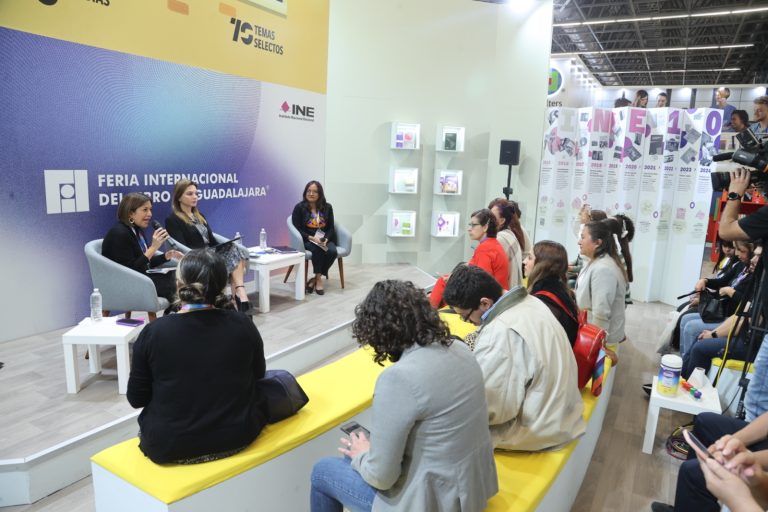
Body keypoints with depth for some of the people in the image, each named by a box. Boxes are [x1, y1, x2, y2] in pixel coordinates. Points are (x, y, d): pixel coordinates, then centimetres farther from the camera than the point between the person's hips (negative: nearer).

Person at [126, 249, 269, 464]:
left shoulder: (154, 332, -15)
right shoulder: (242, 324, -12)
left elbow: (136, 398, -4)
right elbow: (258, 373, 5)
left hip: (169, 446, 0)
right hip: (236, 437, 0)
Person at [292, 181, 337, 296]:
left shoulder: (327, 207, 7)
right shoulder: (299, 207, -1)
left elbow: (331, 228, 6)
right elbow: (297, 229, -6)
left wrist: (325, 239, -14)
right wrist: (312, 238, -20)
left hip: (325, 239, 3)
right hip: (307, 240, -3)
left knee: (332, 252, -29)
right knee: (317, 249, -36)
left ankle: (314, 279, -18)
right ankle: (319, 279, -22)